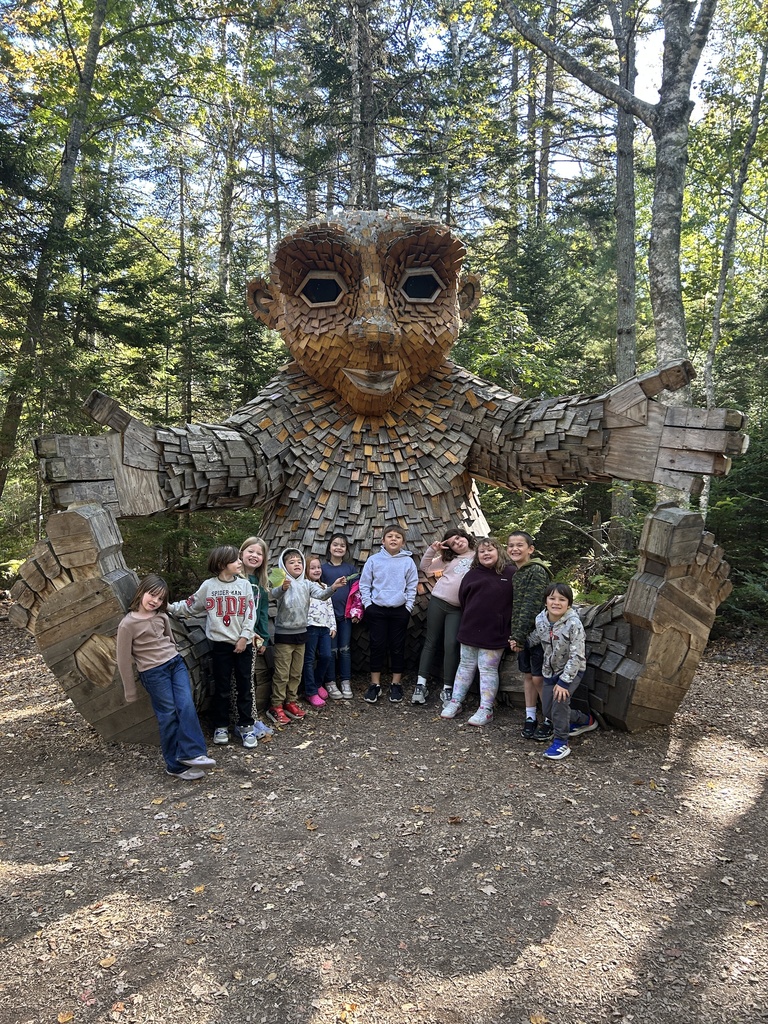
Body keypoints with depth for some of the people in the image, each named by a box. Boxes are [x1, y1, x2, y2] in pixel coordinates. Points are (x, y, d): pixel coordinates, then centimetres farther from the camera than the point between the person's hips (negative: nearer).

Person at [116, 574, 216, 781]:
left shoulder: (161, 617, 5)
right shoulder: (128, 624, -11)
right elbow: (124, 660, -5)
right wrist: (131, 692, 0)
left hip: (176, 663, 5)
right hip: (154, 672, -5)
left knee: (187, 706, -11)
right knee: (169, 716, -2)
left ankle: (190, 753, -8)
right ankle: (177, 766, 9)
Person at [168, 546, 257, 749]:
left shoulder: (244, 585, 2)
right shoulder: (209, 586, 0)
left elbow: (250, 614, -1)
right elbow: (190, 606, 7)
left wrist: (244, 637, -8)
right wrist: (169, 607, 1)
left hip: (243, 644, 1)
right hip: (220, 643, -1)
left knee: (244, 686, 6)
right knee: (221, 688, 7)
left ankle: (245, 726, 17)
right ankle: (221, 726, 21)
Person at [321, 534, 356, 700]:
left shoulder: (350, 568, 7)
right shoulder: (323, 568, 1)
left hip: (346, 613, 2)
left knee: (345, 649, 7)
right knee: (331, 649, 3)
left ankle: (345, 682, 16)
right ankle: (330, 683, 13)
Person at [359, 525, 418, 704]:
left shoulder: (408, 561, 2)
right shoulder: (374, 560, 0)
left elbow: (412, 586, 4)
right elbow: (364, 584, 3)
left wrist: (408, 606, -2)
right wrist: (367, 604, -4)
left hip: (400, 610, 1)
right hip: (377, 610, -1)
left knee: (398, 647, 7)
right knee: (377, 646, 4)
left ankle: (396, 685, 18)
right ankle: (375, 685, 14)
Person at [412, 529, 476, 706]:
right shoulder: (449, 558, 11)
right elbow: (425, 567, 14)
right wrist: (432, 550, 2)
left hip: (458, 608, -2)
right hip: (438, 601, 2)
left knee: (451, 645, -7)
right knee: (431, 642, 5)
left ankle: (447, 689, 3)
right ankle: (421, 684, 8)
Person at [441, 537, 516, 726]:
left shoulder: (510, 573, -6)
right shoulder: (472, 574, 5)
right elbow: (462, 598, 13)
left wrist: (505, 624, -6)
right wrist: (470, 618, 11)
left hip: (494, 633, -4)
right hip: (469, 630, 4)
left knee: (488, 670, 4)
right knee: (465, 667, 14)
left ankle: (486, 710, 11)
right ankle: (455, 702, 24)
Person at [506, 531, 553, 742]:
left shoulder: (537, 571, -15)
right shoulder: (515, 572, 11)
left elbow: (531, 606, -21)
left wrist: (519, 635, -22)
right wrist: (514, 635, 9)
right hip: (522, 635, 8)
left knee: (539, 678, -2)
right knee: (527, 675, 14)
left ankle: (550, 720, 13)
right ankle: (530, 718, 24)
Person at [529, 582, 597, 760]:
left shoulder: (574, 624, -26)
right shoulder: (540, 620, -10)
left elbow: (576, 656, -26)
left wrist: (564, 682, -27)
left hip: (572, 670, -6)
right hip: (550, 670, 6)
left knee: (560, 701, -25)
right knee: (548, 711, 9)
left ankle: (561, 742, -4)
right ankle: (585, 721, 36)